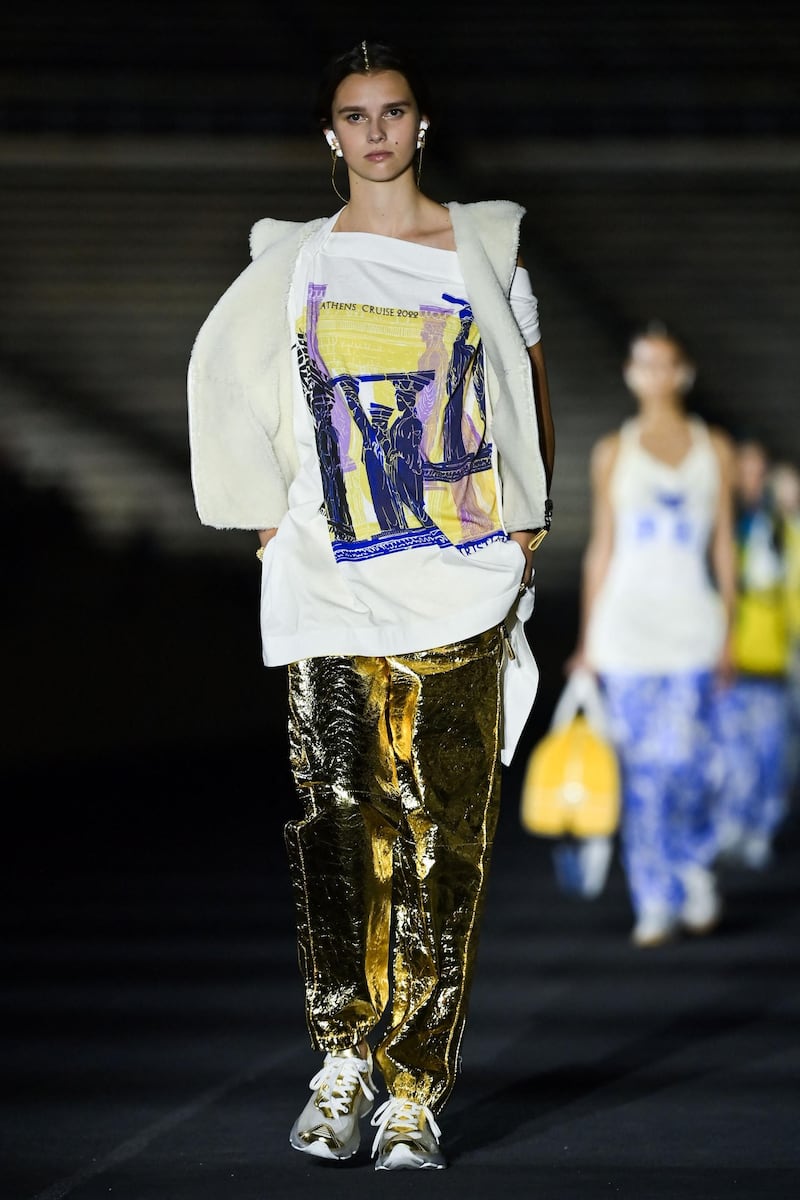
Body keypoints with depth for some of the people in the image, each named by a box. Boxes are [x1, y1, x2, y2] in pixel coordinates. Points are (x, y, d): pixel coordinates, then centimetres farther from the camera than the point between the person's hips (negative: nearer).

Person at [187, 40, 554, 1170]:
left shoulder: (484, 247, 9)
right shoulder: (295, 262, 11)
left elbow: (530, 387, 15)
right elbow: (229, 385, 18)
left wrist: (531, 521, 7)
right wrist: (271, 517, 8)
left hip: (464, 582, 0)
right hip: (332, 582, 1)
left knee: (444, 836, -4)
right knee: (341, 820, -9)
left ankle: (417, 1088, -1)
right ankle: (344, 1054, 6)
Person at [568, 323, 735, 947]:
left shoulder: (715, 448, 9)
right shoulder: (613, 452, 8)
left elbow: (724, 545, 10)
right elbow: (601, 548, 10)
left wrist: (728, 631, 4)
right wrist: (589, 639, 6)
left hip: (692, 625, 0)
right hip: (626, 624, 0)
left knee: (687, 760, -10)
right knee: (640, 766, -4)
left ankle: (697, 869, 15)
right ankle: (654, 903, 1)